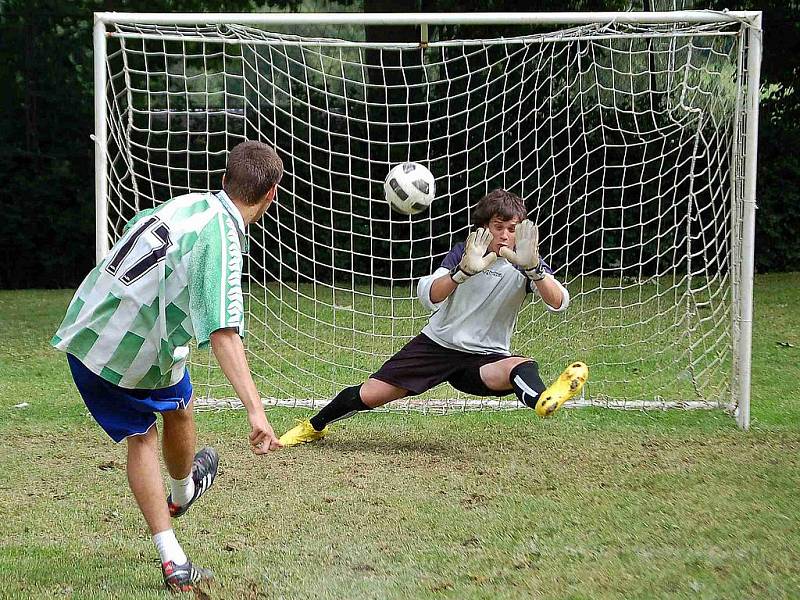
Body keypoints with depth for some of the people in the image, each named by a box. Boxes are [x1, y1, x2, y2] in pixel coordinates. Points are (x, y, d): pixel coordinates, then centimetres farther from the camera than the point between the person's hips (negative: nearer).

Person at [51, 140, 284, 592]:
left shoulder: (189, 202, -1)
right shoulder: (220, 241, -23)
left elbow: (137, 227, 23)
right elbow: (222, 333, -36)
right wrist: (256, 411, -41)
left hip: (83, 335, 6)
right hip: (138, 354, -6)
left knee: (141, 438, 15)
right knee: (180, 410, 26)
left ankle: (173, 560, 10)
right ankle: (183, 493, 54)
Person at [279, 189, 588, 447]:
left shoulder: (525, 263, -7)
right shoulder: (464, 252, -3)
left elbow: (558, 303, -26)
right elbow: (428, 296, -19)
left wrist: (532, 267, -43)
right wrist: (464, 271, -38)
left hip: (484, 358, -2)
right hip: (437, 343, 2)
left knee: (522, 367, -37)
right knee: (369, 395, -4)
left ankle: (542, 401, -72)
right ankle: (314, 426, 23)